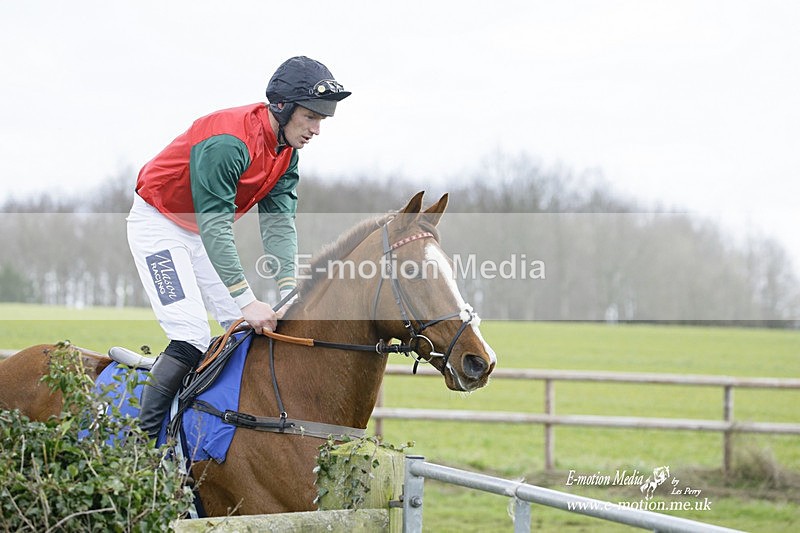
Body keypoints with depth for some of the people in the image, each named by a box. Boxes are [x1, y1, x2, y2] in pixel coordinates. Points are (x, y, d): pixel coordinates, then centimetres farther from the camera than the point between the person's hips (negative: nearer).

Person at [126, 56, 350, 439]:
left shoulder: (286, 151, -5)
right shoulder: (229, 143, -32)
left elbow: (278, 222, -9)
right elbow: (214, 227, -35)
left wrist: (289, 292, -22)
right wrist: (247, 301, -39)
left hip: (205, 227, 9)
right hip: (158, 224, -9)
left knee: (248, 330, 3)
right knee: (192, 341, -19)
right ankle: (143, 439, -15)